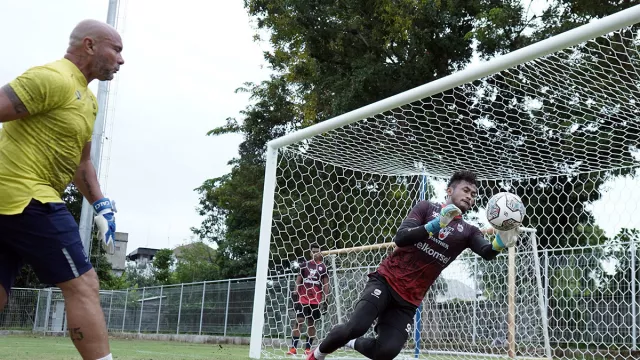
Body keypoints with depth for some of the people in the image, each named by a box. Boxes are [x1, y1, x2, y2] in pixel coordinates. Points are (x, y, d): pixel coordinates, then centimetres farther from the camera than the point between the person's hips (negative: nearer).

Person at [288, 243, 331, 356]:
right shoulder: (304, 264, 6)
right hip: (303, 298, 0)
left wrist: (325, 299, -2)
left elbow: (326, 284, 5)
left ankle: (307, 348, 12)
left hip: (316, 300, 0)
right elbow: (298, 279, 9)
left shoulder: (323, 267, 4)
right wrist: (295, 293, -2)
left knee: (312, 323, 4)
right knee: (298, 320, -6)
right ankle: (293, 348, -5)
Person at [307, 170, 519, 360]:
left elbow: (486, 252, -11)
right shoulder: (426, 208, 4)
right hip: (386, 281, -3)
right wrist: (435, 225, -25)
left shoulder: (468, 232, 10)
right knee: (356, 327, -24)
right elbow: (400, 238, -11)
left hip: (409, 299, 3)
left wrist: (500, 243, -34)